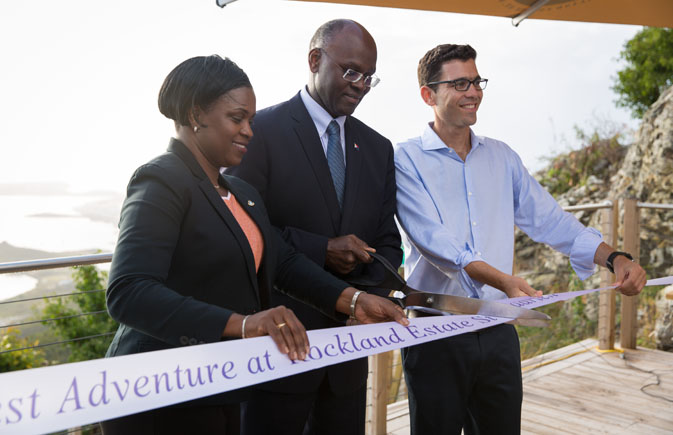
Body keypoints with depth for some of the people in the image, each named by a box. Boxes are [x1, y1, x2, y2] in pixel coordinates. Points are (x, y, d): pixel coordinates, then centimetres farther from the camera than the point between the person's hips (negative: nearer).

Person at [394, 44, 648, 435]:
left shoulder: (501, 157, 11)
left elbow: (548, 219, 8)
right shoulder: (407, 159, -7)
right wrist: (504, 281, -32)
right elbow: (433, 240, -19)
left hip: (498, 330, 5)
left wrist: (614, 258, -7)